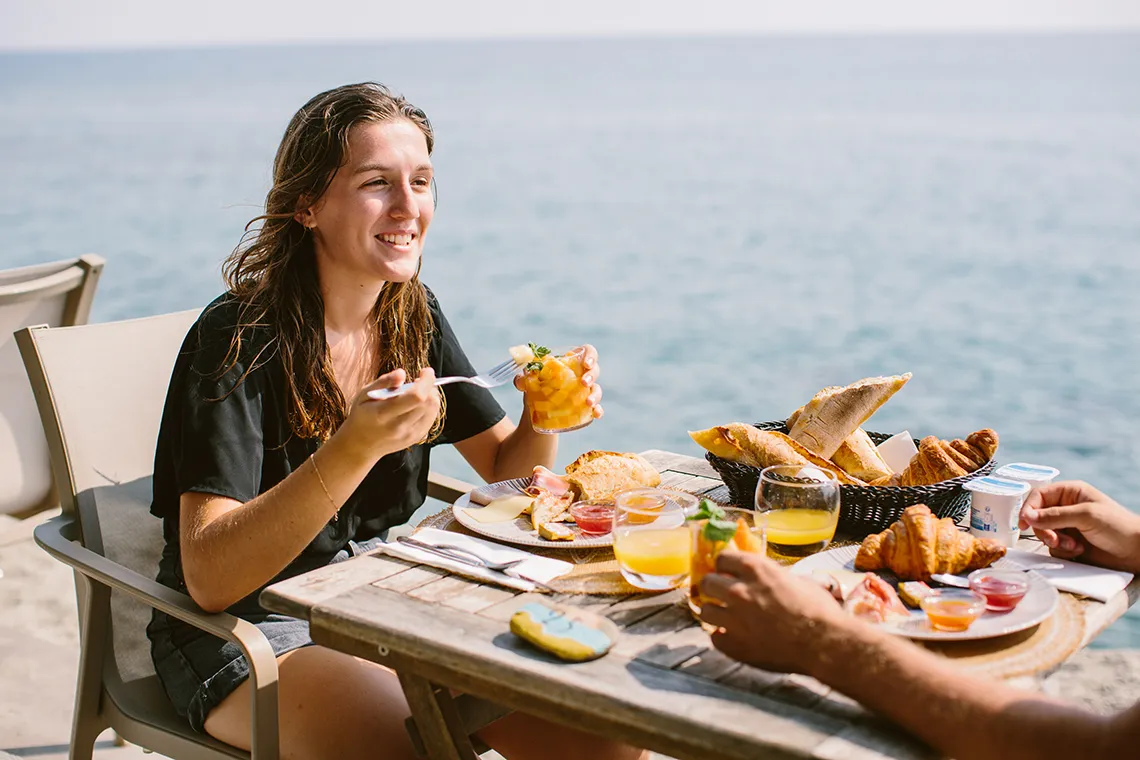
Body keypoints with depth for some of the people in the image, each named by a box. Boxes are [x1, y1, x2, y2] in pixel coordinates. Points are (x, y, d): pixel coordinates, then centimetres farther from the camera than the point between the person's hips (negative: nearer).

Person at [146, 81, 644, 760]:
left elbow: (506, 471, 7)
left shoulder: (412, 315, -1)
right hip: (247, 627, -5)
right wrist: (353, 450, -39)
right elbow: (209, 578, -27)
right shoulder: (240, 339, -20)